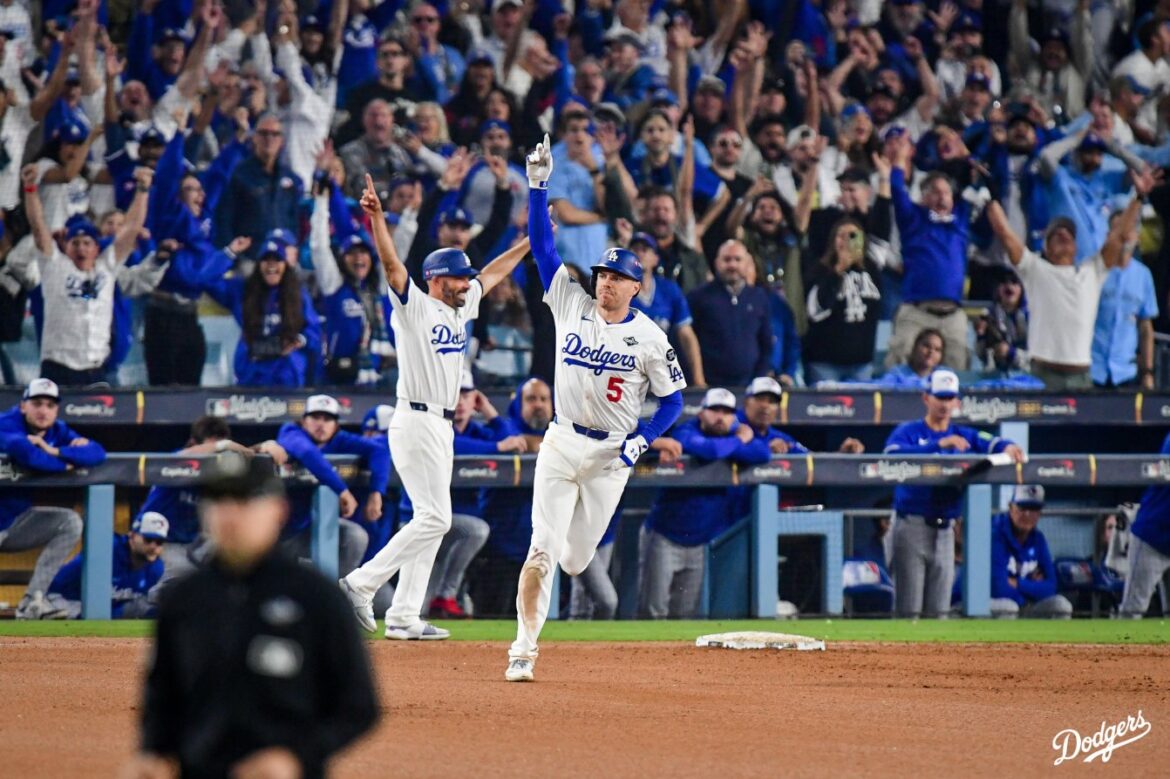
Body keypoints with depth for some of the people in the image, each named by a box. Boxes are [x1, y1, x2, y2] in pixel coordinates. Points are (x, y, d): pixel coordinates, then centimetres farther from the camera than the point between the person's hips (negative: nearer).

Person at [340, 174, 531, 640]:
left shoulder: (461, 309, 15)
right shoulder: (415, 307, -8)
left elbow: (492, 274, 28)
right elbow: (391, 264, -22)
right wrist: (377, 218, -35)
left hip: (442, 427, 9)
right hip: (416, 422, -9)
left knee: (431, 520, 7)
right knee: (435, 517, -14)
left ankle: (404, 618, 7)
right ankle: (362, 584, -12)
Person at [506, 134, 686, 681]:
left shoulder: (649, 338, -4)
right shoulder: (572, 305, 0)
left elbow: (673, 400, 2)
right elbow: (542, 244, -3)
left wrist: (643, 440, -14)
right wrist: (538, 185, -12)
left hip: (612, 454, 0)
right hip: (562, 445, 0)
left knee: (576, 559, 8)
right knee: (543, 549, -11)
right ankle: (523, 649, -10)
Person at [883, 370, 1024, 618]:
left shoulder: (963, 436, 12)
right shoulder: (908, 432, 0)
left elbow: (991, 443, -4)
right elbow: (892, 453, -21)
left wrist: (1008, 447, -28)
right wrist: (939, 444, -29)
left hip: (945, 529, 4)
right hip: (913, 525, -4)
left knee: (939, 607, 6)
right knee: (909, 607, -7)